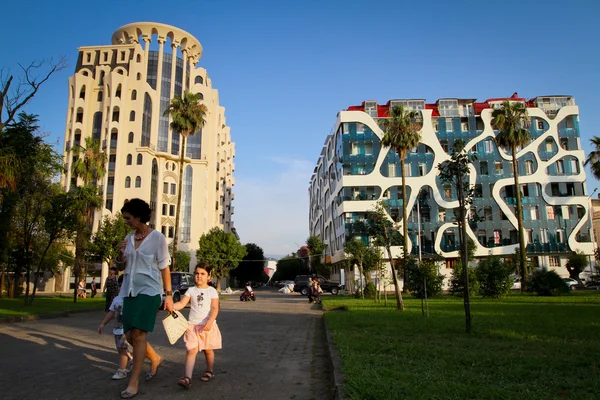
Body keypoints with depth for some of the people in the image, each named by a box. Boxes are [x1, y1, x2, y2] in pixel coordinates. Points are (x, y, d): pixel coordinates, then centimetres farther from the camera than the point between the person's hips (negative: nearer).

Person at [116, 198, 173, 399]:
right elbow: (121, 267, 16)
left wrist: (169, 294, -6)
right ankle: (155, 358, 32)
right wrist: (120, 255, -6)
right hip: (130, 290, 6)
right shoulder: (129, 238, 9)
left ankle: (133, 382, -1)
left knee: (139, 334, -10)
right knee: (130, 335, 7)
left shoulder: (157, 237, -7)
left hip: (149, 290, -6)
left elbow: (164, 268, -5)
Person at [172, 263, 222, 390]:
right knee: (191, 350, -8)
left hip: (208, 325, -1)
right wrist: (172, 306, -25)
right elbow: (181, 303, -4)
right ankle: (187, 378, -14)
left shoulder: (212, 291, -2)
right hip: (193, 325, 1)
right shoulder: (191, 290, 6)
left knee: (208, 350, 12)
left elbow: (215, 308, -10)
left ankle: (210, 371, 33)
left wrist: (210, 321, -24)